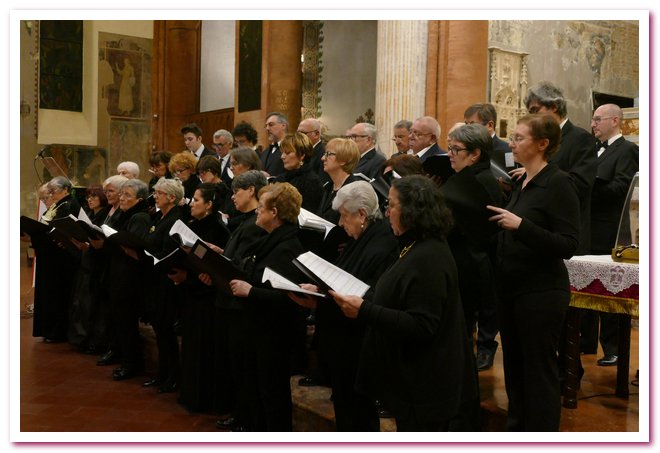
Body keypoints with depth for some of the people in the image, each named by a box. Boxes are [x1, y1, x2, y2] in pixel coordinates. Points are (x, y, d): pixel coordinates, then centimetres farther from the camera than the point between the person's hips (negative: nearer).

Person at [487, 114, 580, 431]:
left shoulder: (558, 183, -13)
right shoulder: (521, 183, 11)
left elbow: (568, 245, -20)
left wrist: (521, 225, -28)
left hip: (541, 292, -8)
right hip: (511, 288, 8)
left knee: (539, 370, 3)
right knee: (514, 366, 17)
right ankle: (517, 426, 32)